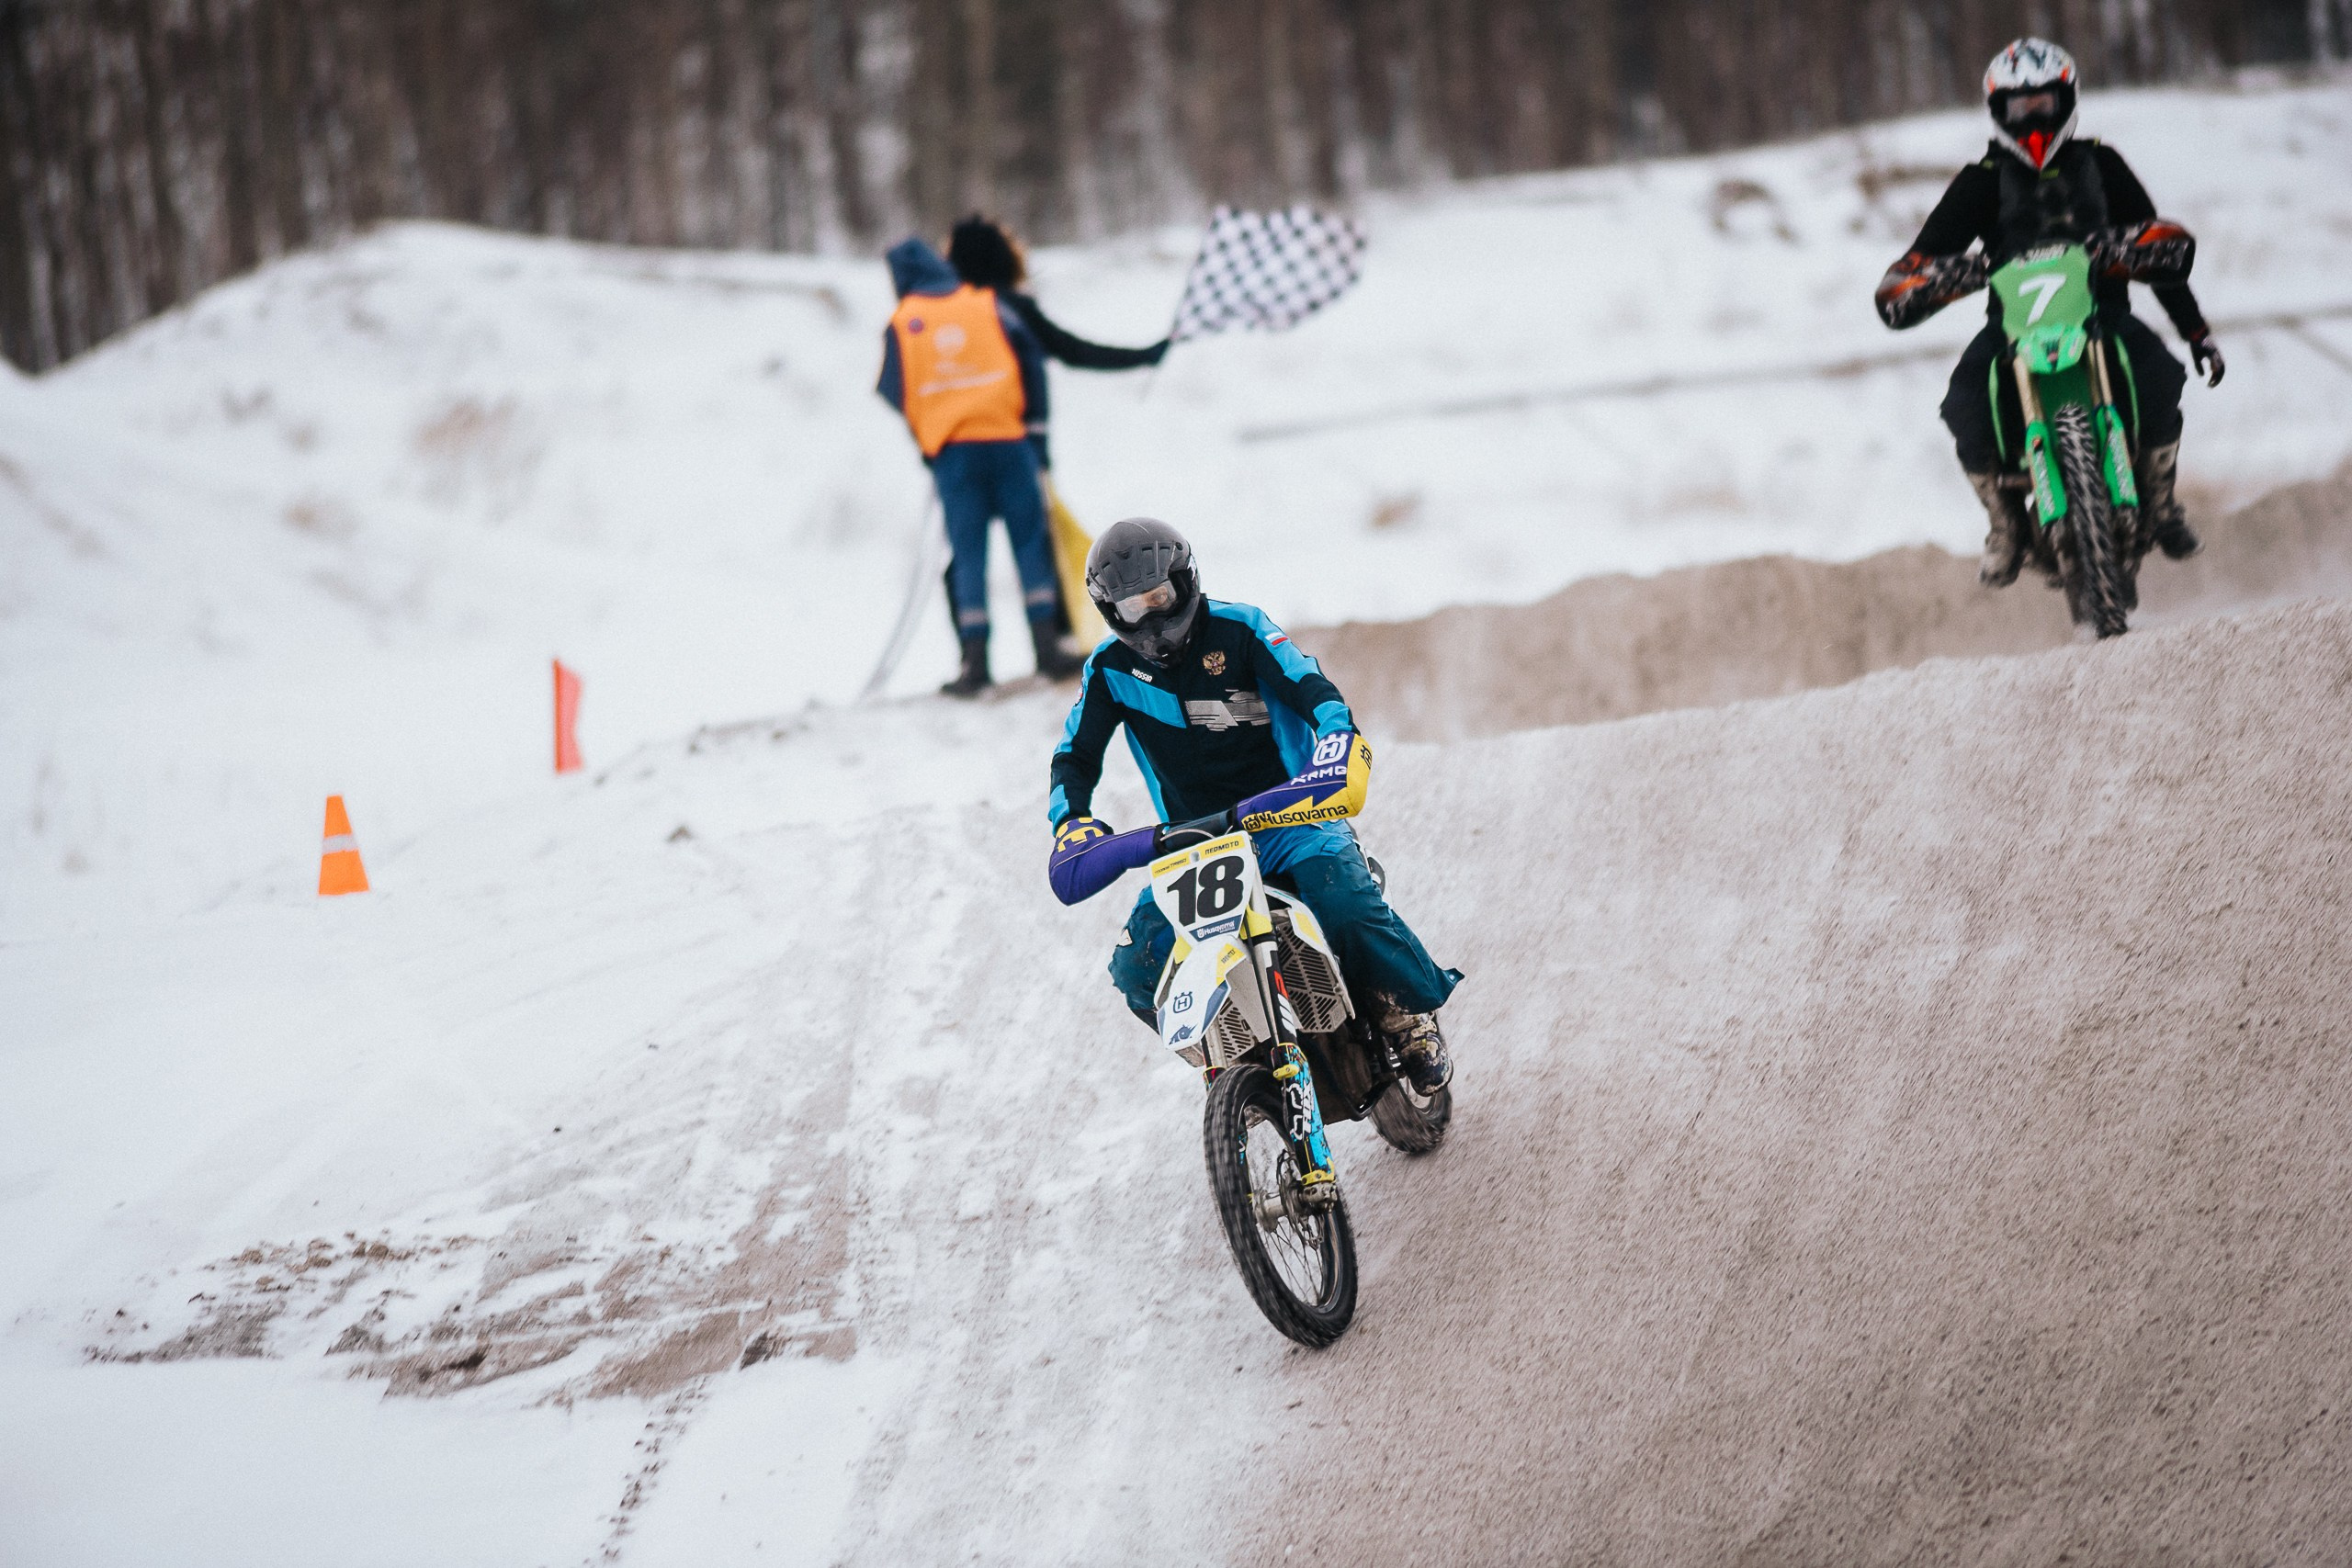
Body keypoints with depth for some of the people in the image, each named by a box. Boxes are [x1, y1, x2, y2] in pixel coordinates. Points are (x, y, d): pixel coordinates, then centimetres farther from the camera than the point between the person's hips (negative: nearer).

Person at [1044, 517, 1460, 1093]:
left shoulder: (1237, 628, -4)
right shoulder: (1109, 670, 5)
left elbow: (1310, 685, -14)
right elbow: (1075, 757, 7)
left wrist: (1340, 737, -35)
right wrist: (1072, 820, -13)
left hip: (1287, 816, -3)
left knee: (1346, 901, -33)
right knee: (1137, 968, -16)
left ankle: (1413, 1016, -9)